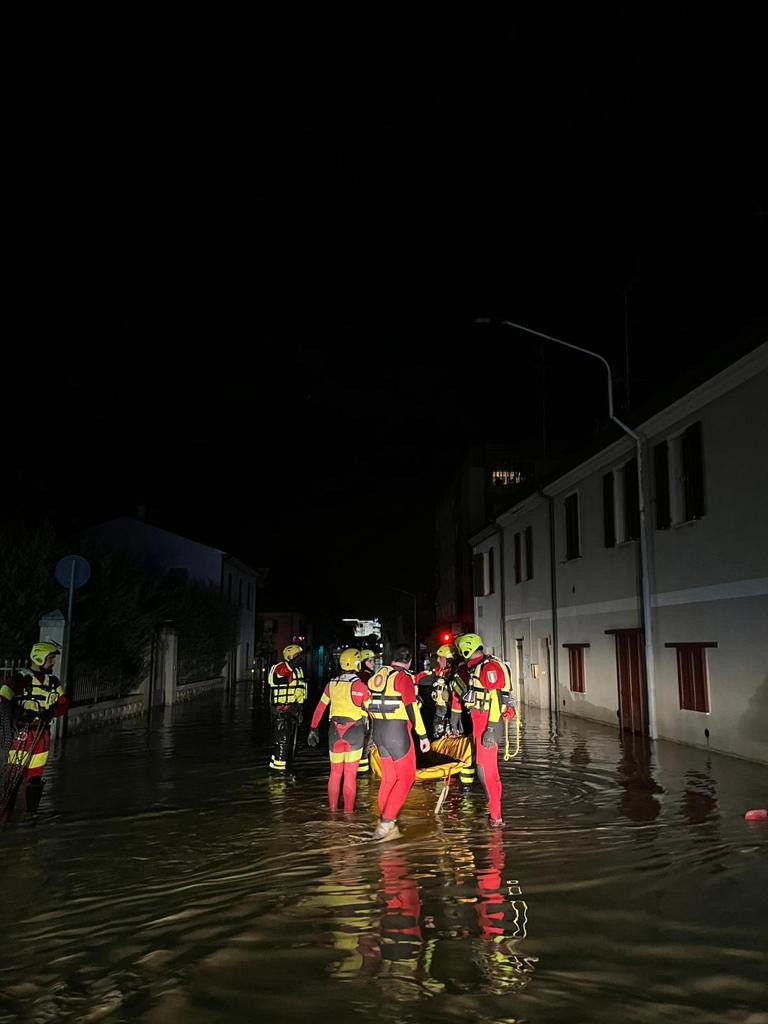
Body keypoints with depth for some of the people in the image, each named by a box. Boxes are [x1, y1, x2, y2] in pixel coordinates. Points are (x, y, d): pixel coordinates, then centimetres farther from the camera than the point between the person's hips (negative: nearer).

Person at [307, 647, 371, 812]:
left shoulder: (332, 684, 2)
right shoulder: (360, 686, -10)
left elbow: (319, 708, 7)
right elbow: (371, 710, -7)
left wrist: (313, 729, 14)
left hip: (335, 730, 4)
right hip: (354, 731, -4)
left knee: (335, 772, 15)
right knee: (350, 774, 4)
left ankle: (332, 808, 22)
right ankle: (348, 811, 7)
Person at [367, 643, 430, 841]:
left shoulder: (378, 675, 11)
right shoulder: (403, 676, -11)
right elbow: (411, 708, -17)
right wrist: (423, 736, -13)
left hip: (378, 732, 7)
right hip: (397, 732, -7)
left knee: (388, 778, 16)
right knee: (406, 778, 2)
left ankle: (385, 825, 20)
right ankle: (387, 822, -8)